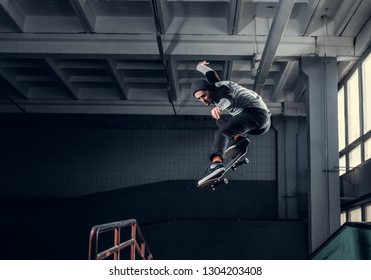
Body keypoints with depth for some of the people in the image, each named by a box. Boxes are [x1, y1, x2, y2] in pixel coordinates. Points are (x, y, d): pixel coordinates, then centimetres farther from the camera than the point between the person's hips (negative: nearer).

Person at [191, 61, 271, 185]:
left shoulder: (221, 89, -5)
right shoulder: (216, 85, 20)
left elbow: (228, 99, -29)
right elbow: (210, 74, 41)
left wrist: (219, 107, -50)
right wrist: (200, 66, 60)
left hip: (255, 112, -10)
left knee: (222, 133, -28)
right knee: (221, 119, 26)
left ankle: (216, 163, -54)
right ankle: (239, 138, -3)